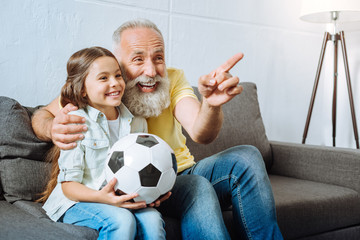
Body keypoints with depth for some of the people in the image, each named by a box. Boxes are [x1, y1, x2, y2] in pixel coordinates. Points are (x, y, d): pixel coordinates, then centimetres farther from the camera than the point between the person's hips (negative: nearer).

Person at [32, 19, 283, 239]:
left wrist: (211, 103, -45)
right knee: (198, 188, -33)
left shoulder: (173, 79, -5)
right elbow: (41, 116, -6)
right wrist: (53, 129, -32)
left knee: (246, 157, -19)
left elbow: (200, 134, -21)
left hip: (184, 173, 4)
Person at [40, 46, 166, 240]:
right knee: (121, 220, -31)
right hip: (78, 202, -4)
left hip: (123, 200, 4)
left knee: (152, 219, -25)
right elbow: (68, 184, -11)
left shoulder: (137, 123, 6)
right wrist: (101, 197, -29)